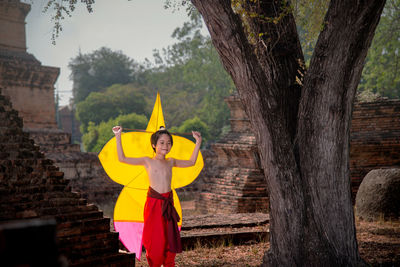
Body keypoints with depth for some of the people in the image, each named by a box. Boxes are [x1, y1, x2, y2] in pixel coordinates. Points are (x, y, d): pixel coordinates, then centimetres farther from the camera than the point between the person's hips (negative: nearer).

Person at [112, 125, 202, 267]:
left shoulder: (170, 162, 12)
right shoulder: (147, 161, 1)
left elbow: (191, 162, 25)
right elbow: (122, 158, -3)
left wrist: (198, 142, 23)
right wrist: (118, 137, -7)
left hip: (168, 203, 4)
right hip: (154, 202, -4)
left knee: (170, 237, 7)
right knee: (155, 238, -1)